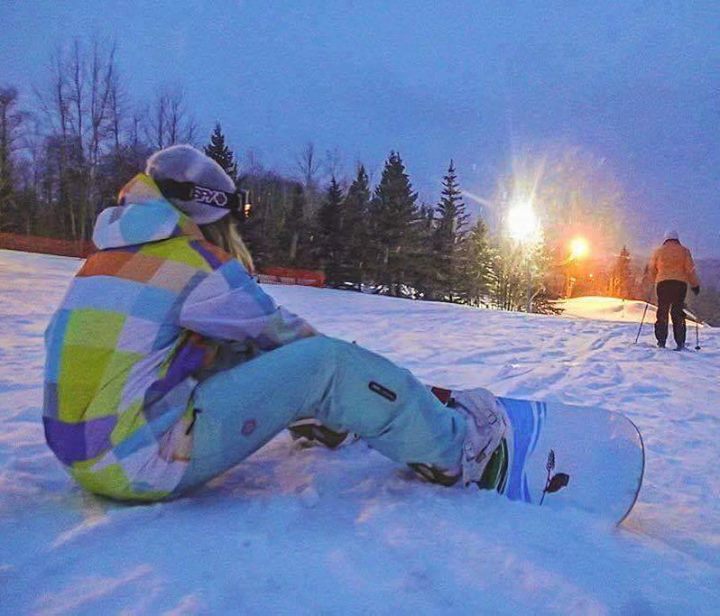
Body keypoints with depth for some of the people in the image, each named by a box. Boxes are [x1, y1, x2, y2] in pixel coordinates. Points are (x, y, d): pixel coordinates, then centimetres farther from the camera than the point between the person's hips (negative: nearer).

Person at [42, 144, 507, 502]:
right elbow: (277, 327, -2)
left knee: (246, 352, 19)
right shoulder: (194, 261, -12)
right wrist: (325, 347, 18)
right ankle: (455, 450, 2)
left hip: (80, 454, 9)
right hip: (139, 462, -9)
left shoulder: (109, 257, 15)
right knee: (326, 362, -11)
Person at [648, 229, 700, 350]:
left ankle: (661, 341, -2)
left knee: (662, 313, 4)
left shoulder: (658, 251, 10)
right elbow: (690, 269, 2)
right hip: (680, 283, 0)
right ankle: (680, 343, -1)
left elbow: (652, 270, 11)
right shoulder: (684, 251, 7)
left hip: (662, 284, 0)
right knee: (678, 313, 2)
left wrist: (656, 281, 26)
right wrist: (695, 285, 9)